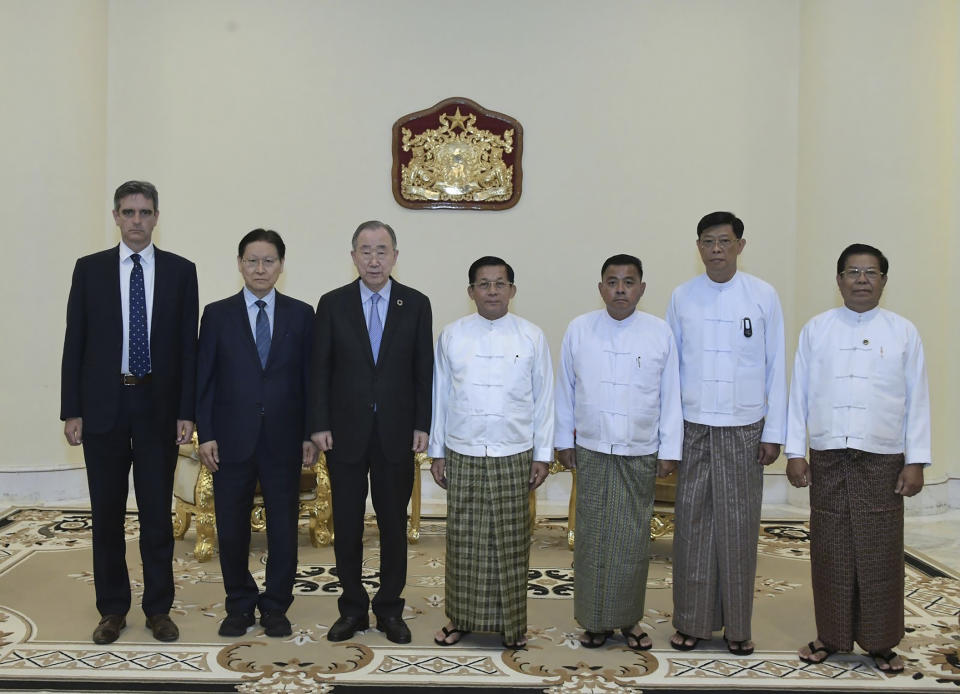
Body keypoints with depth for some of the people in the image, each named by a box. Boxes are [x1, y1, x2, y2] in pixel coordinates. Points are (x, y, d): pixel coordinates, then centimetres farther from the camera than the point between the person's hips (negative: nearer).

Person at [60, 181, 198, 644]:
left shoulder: (181, 271, 3)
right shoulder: (89, 269, 4)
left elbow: (189, 344, 2)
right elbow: (74, 342, 3)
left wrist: (187, 411, -4)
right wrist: (71, 410, -2)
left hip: (158, 406, 0)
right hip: (103, 405, 1)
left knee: (157, 513, 5)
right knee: (106, 514, 8)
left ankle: (158, 608, 18)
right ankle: (112, 609, 21)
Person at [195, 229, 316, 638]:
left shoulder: (300, 315, 4)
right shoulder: (217, 315, 3)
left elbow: (309, 378, 4)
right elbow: (204, 379, 2)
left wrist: (310, 434, 0)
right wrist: (205, 434, -5)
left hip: (283, 441, 0)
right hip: (232, 440, 0)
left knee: (283, 526, 6)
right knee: (231, 527, 7)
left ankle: (276, 607, 21)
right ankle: (239, 605, 24)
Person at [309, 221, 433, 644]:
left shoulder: (416, 305, 2)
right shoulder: (333, 304, 1)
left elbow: (424, 370, 2)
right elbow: (320, 370, 1)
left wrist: (422, 426, -3)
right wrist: (319, 425, -5)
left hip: (396, 434, 0)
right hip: (345, 434, 0)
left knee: (394, 524, 8)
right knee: (347, 525, 7)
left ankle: (390, 609, 22)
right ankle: (353, 609, 21)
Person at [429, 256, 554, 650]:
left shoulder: (531, 337, 1)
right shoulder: (452, 336, 3)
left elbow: (543, 398, 3)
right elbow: (440, 396, 7)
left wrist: (542, 455, 1)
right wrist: (436, 452, 6)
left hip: (513, 456, -1)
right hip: (462, 455, 1)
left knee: (511, 542, 5)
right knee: (463, 540, 7)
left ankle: (511, 623, 18)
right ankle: (461, 617, 21)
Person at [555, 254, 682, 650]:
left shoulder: (660, 333, 0)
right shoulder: (579, 330, 1)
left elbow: (671, 395, 3)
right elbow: (565, 389, 7)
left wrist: (669, 450, 1)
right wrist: (563, 440, 7)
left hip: (640, 455, 0)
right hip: (591, 453, 0)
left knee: (633, 540, 5)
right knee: (592, 538, 5)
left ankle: (629, 618, 21)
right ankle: (595, 620, 18)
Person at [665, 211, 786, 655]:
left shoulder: (763, 296, 0)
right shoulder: (682, 297, 4)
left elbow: (776, 367, 2)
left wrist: (774, 432, -1)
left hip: (745, 429, -1)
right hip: (694, 427, 1)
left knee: (739, 523, 3)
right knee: (693, 521, 4)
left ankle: (737, 625, 16)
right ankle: (692, 620, 15)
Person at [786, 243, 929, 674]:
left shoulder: (903, 332, 5)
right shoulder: (816, 330, 6)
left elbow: (917, 400, 4)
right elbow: (799, 393, 6)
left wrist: (916, 461, -1)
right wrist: (794, 452, 2)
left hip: (883, 459, -1)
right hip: (827, 457, 1)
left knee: (881, 553, 3)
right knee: (830, 551, 6)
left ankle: (881, 642, 17)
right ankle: (831, 637, 20)